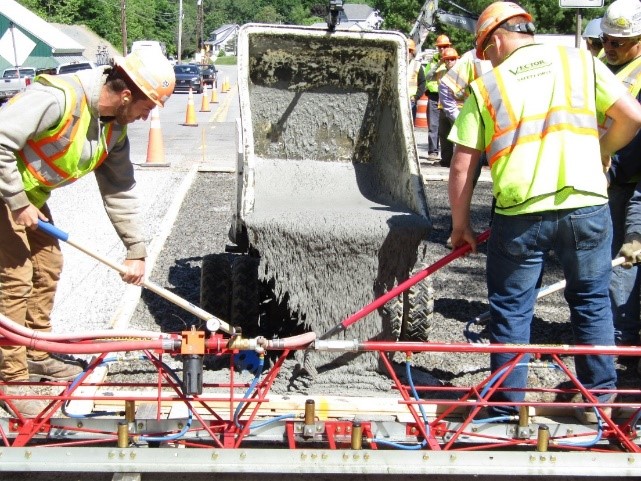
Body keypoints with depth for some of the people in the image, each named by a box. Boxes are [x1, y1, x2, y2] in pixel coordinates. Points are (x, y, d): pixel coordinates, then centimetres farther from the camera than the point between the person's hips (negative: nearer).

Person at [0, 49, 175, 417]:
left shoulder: (115, 129, -2)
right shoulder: (57, 97, -31)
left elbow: (120, 192, 6)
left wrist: (136, 251, 5)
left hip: (30, 195, 9)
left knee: (48, 267, 15)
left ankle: (37, 357, 31)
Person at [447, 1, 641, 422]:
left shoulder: (486, 86, 5)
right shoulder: (581, 61, 7)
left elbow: (462, 166, 4)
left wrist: (461, 225, 14)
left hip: (520, 214, -1)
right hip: (587, 206, 1)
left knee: (511, 310, 13)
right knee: (592, 303, 17)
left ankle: (508, 408, 20)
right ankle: (598, 399, 24)